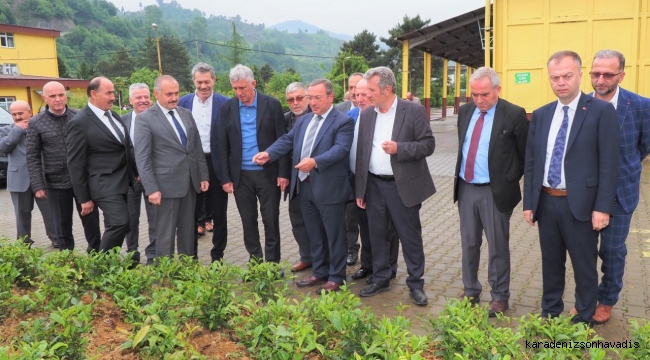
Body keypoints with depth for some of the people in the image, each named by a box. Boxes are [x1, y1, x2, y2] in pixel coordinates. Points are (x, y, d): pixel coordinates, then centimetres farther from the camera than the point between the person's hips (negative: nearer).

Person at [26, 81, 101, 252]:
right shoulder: (36, 123, -2)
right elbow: (32, 157, -1)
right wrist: (38, 186, -6)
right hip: (56, 184, 0)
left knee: (91, 221, 9)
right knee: (62, 227, 10)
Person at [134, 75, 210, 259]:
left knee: (188, 232, 13)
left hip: (190, 183, 6)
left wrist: (204, 176, 10)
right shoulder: (145, 118, -7)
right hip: (166, 185, -6)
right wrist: (151, 189, -16)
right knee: (165, 235, 3)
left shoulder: (186, 114, 11)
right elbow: (142, 158, -11)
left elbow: (197, 148, 15)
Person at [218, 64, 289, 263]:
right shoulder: (227, 108, 3)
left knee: (271, 220, 5)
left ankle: (272, 262, 18)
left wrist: (283, 172, -8)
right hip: (241, 175, 2)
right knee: (248, 221, 11)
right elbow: (223, 146, 4)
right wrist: (225, 177, 0)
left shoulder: (272, 105, -3)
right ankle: (255, 260, 25)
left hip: (268, 173, -2)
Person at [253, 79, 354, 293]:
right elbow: (287, 140, 10)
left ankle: (336, 277, 17)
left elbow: (340, 149, -21)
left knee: (334, 235, 4)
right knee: (314, 234, 17)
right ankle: (320, 272, 31)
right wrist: (268, 153, -8)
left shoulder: (343, 122, -8)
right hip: (305, 186, 7)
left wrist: (315, 161, -36)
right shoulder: (304, 120, 15)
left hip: (329, 188, -7)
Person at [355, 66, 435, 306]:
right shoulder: (366, 115, 6)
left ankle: (416, 284, 20)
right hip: (374, 185, 4)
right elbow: (361, 153, 8)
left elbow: (428, 145, -9)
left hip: (403, 186, -4)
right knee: (377, 236, 13)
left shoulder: (413, 111, -7)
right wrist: (359, 189, 7)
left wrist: (399, 148, -24)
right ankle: (380, 279, 28)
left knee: (410, 237, 5)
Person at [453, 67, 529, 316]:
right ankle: (470, 292, 29)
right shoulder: (465, 111, 6)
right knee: (469, 244, 14)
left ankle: (500, 297, 22)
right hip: (466, 189, 5)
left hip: (495, 192, -5)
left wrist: (511, 179, 0)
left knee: (498, 247, 6)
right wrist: (461, 172, 13)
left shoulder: (514, 114, -10)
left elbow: (527, 154, -2)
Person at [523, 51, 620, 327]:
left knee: (584, 267, 10)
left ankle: (584, 322, 27)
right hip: (546, 203, 4)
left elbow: (609, 164, -10)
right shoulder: (540, 115, 7)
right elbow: (531, 162, 8)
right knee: (551, 264, 17)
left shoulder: (601, 111, -6)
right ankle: (549, 314, 33)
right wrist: (529, 202, 5)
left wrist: (602, 207, -14)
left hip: (580, 204, -4)